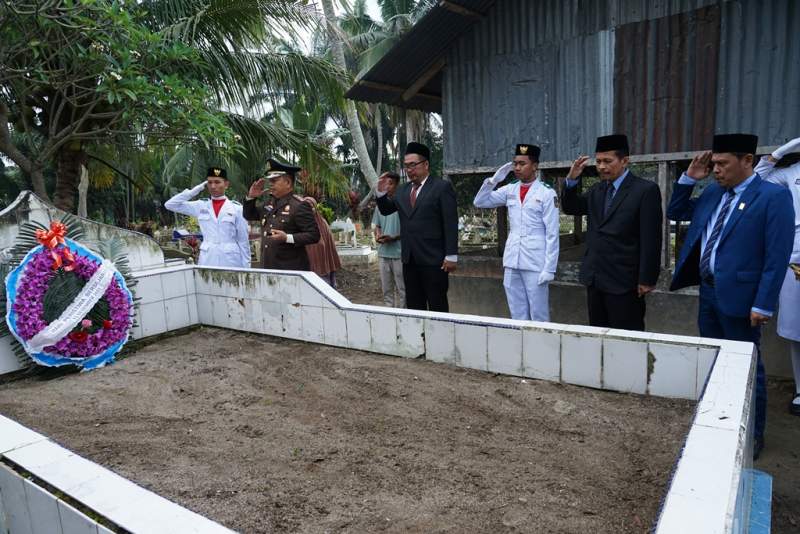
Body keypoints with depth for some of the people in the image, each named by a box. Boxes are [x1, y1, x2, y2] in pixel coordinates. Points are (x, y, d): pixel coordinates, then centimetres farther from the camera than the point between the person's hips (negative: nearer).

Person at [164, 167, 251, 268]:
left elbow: (243, 240, 2)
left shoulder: (237, 208, 1)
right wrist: (198, 188, 2)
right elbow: (169, 204, 4)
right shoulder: (201, 206, 8)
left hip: (230, 260, -2)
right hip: (207, 259, 2)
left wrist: (246, 268, -1)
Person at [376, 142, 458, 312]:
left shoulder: (442, 187, -5)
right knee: (413, 306, 12)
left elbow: (451, 224, -9)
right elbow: (386, 210, 22)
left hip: (433, 259, -6)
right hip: (409, 259, 6)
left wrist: (451, 256, -13)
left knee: (438, 306, 3)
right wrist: (381, 192, 3)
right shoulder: (402, 190, 13)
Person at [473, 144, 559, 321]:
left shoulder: (546, 193, -6)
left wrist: (549, 268, -12)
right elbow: (479, 202, 10)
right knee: (517, 315, 13)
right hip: (511, 262, 5)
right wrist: (494, 179, -2)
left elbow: (552, 234, -8)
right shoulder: (510, 190, 8)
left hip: (535, 263, -5)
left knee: (538, 315, 3)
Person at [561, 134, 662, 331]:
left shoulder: (646, 190, -8)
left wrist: (647, 280, -12)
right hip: (594, 279, 6)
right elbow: (570, 208, 19)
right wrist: (571, 179, 2)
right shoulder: (597, 190, 11)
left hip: (624, 283, -6)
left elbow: (651, 240, -10)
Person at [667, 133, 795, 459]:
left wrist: (763, 304, -18)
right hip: (707, 291, 7)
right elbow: (675, 213, 18)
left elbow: (777, 257, -15)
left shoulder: (774, 196, -12)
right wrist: (689, 177, 5)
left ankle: (753, 434, 22)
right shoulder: (712, 193, 8)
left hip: (738, 296, -7)